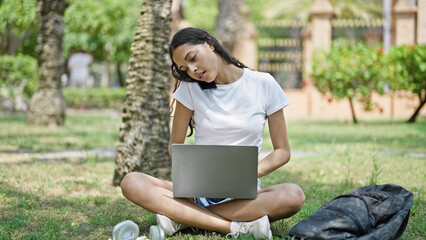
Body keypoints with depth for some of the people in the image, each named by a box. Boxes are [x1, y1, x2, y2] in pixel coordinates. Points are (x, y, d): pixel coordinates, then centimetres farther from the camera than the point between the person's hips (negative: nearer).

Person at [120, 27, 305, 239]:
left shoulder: (263, 85, 1)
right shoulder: (190, 88, 6)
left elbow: (282, 151, 3)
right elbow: (175, 145, 8)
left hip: (242, 194, -1)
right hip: (198, 190, 1)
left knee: (293, 195, -34)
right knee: (131, 183, -26)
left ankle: (182, 217, -28)